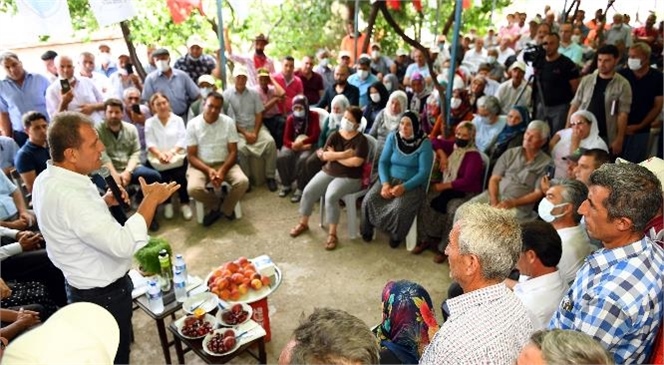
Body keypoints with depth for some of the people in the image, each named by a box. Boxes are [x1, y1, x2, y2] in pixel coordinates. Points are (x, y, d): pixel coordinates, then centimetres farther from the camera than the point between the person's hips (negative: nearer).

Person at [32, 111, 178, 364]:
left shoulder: (48, 179, -2)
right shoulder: (67, 195, -34)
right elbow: (123, 244, -41)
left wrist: (103, 202, 0)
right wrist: (151, 200, -31)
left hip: (87, 288, 9)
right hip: (103, 295, -9)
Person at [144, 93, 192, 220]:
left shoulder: (178, 120, 13)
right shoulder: (149, 122, 14)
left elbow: (182, 140, 2)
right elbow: (150, 143, 2)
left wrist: (171, 152, -17)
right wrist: (160, 154, -19)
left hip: (177, 156, 0)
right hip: (157, 158, 0)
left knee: (179, 176, -27)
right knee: (162, 178, -25)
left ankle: (184, 203, -4)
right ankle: (167, 203, 1)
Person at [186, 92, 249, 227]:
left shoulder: (228, 122, -3)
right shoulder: (193, 124, -6)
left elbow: (233, 152, -3)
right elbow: (191, 156, -6)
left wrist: (222, 170, -20)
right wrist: (208, 170, -22)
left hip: (224, 163, 1)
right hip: (201, 165, -1)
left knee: (243, 181, -26)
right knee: (193, 188, -31)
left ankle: (226, 209, 4)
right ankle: (215, 206, 4)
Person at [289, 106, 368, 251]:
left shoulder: (361, 140, -10)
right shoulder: (335, 136, 4)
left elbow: (356, 162, -23)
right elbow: (325, 155, -7)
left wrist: (335, 156, -11)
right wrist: (344, 154, -17)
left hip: (349, 178, -5)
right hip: (328, 172, 6)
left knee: (330, 196, -31)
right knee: (308, 191, -12)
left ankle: (332, 234, -17)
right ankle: (303, 223, 10)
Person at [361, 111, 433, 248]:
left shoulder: (424, 143, -11)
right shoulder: (392, 137, -1)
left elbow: (424, 172, -14)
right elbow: (383, 162, -1)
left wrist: (403, 187, -25)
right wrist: (385, 183, -18)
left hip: (413, 185, -3)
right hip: (390, 179, 4)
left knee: (399, 208, -32)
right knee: (368, 201, -21)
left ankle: (396, 235, 0)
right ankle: (367, 230, 8)